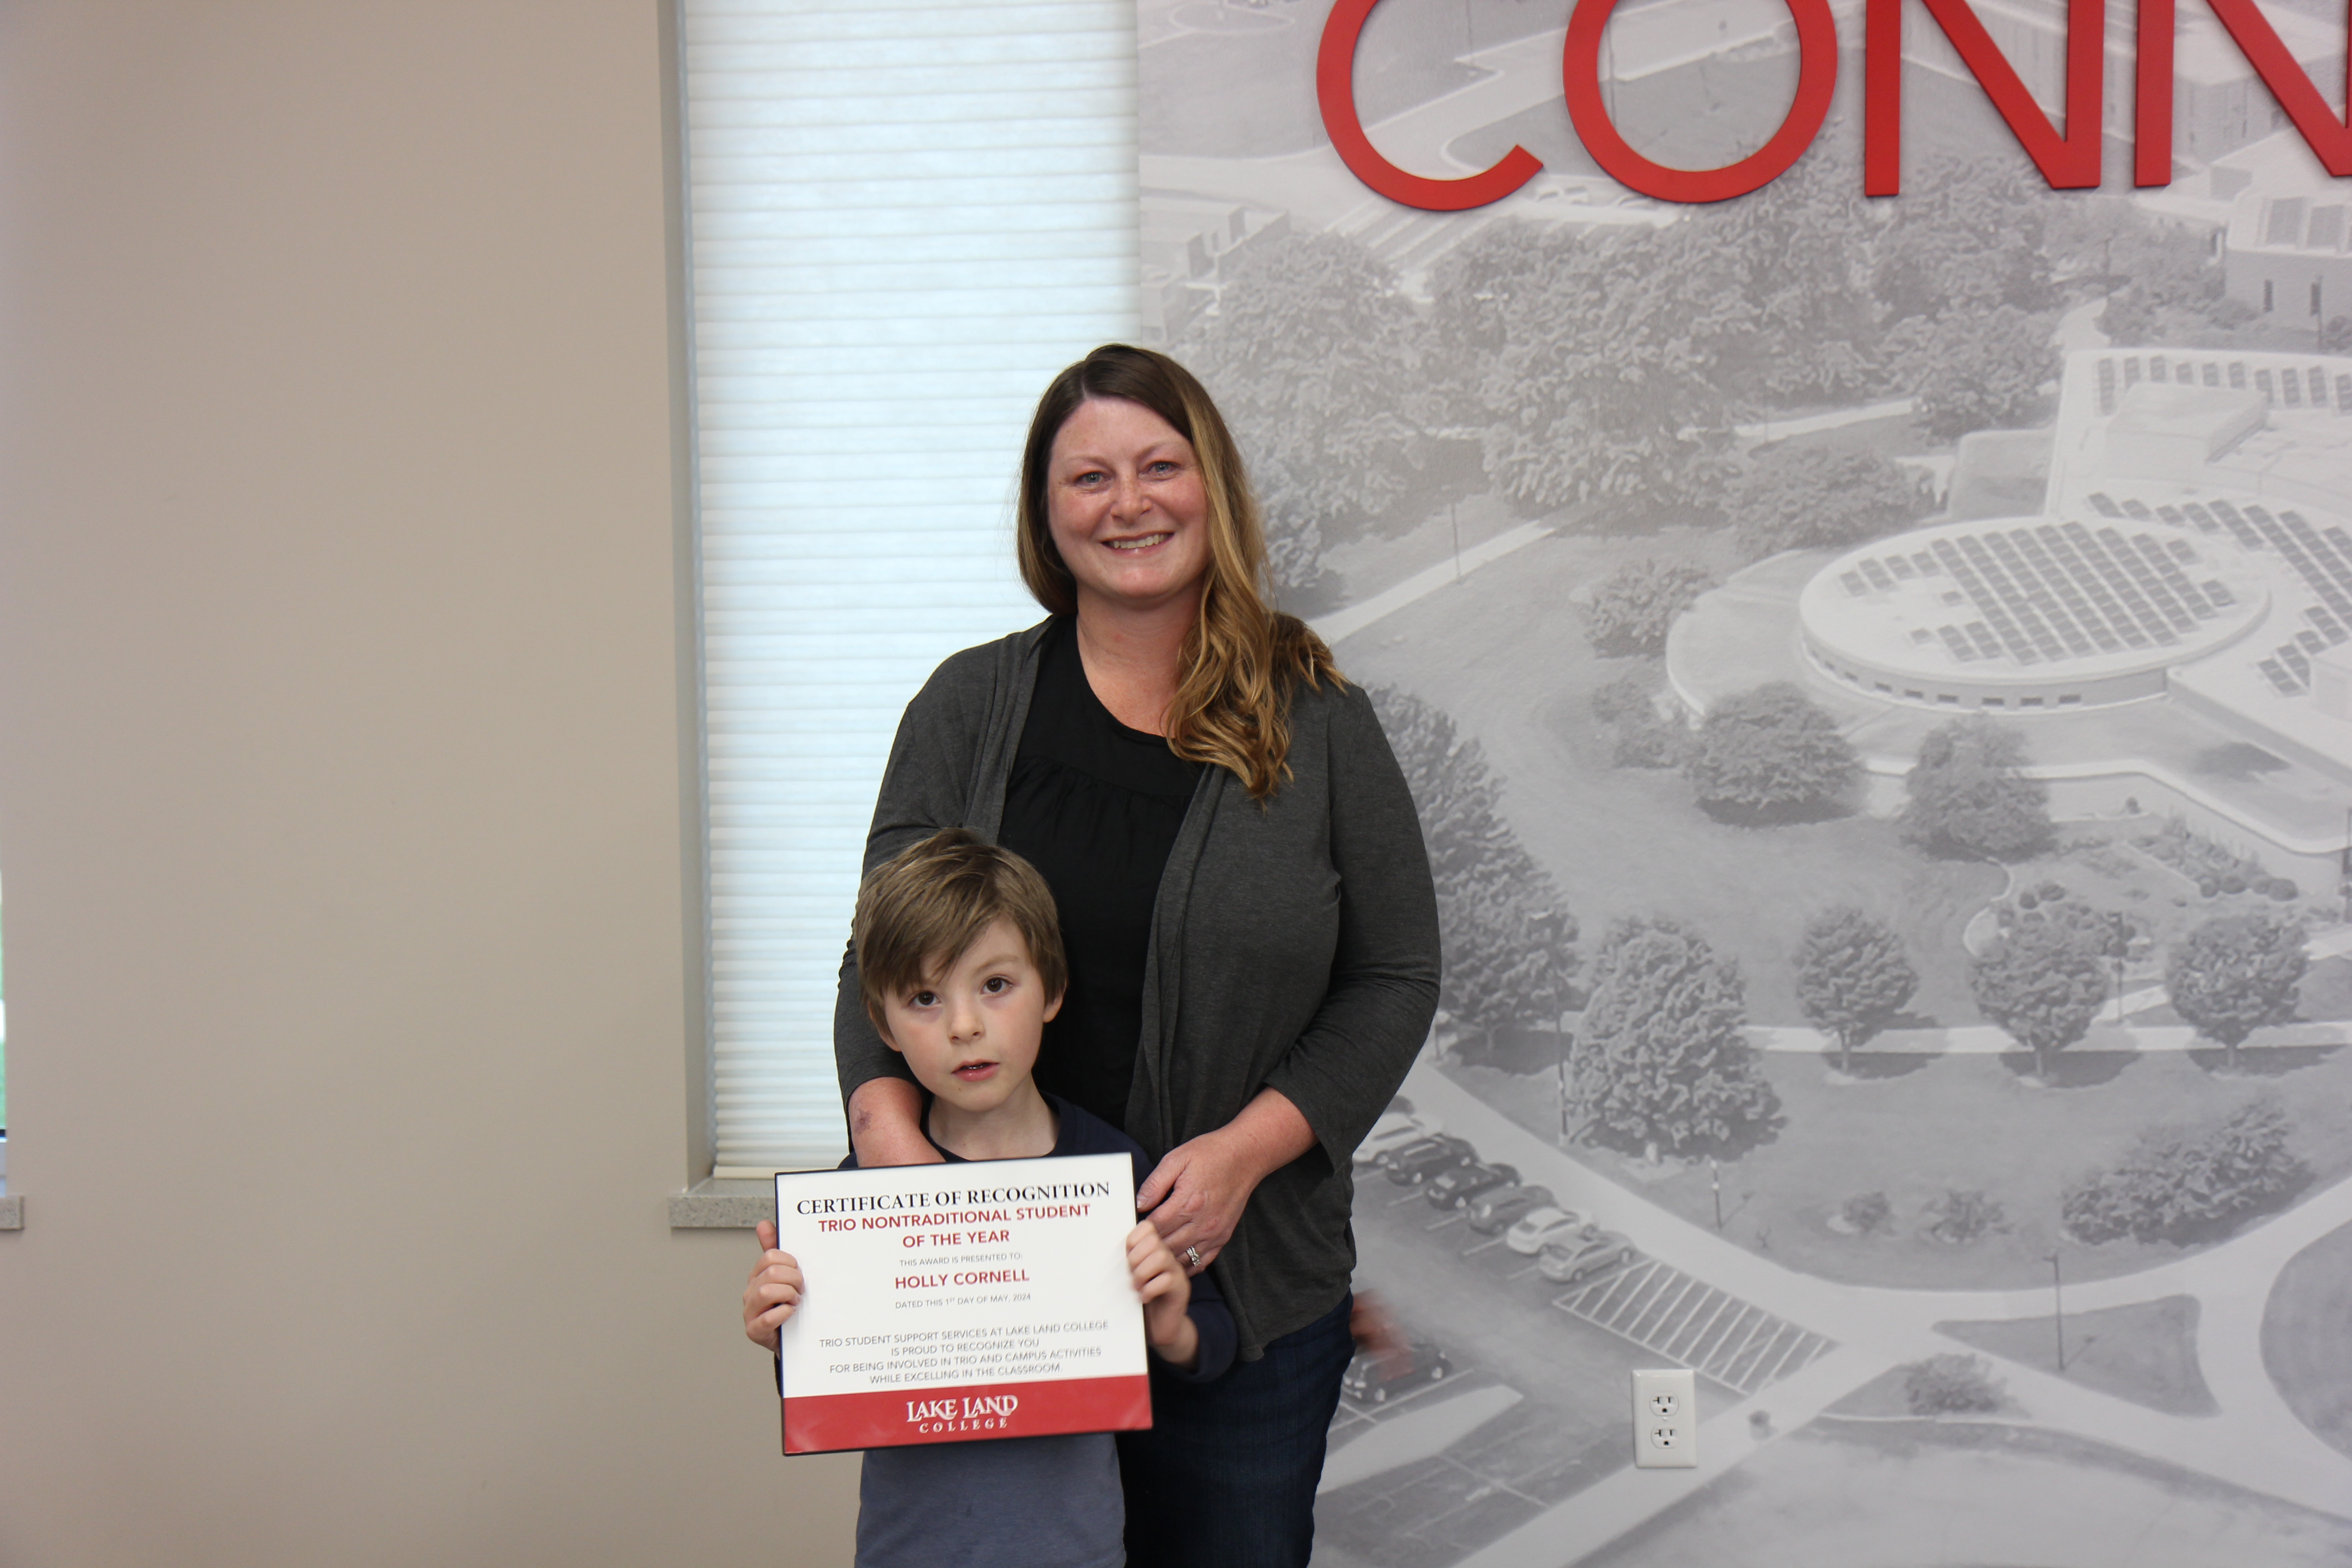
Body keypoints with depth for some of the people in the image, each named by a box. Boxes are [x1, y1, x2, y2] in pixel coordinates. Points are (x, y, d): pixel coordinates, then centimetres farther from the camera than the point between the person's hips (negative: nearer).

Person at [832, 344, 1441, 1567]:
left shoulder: (1317, 726, 1)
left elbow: (1393, 981, 2)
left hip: (1248, 1291, 0)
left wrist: (1245, 1149, -12)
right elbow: (880, 953, 6)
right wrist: (885, 1118, -14)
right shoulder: (969, 709, 5)